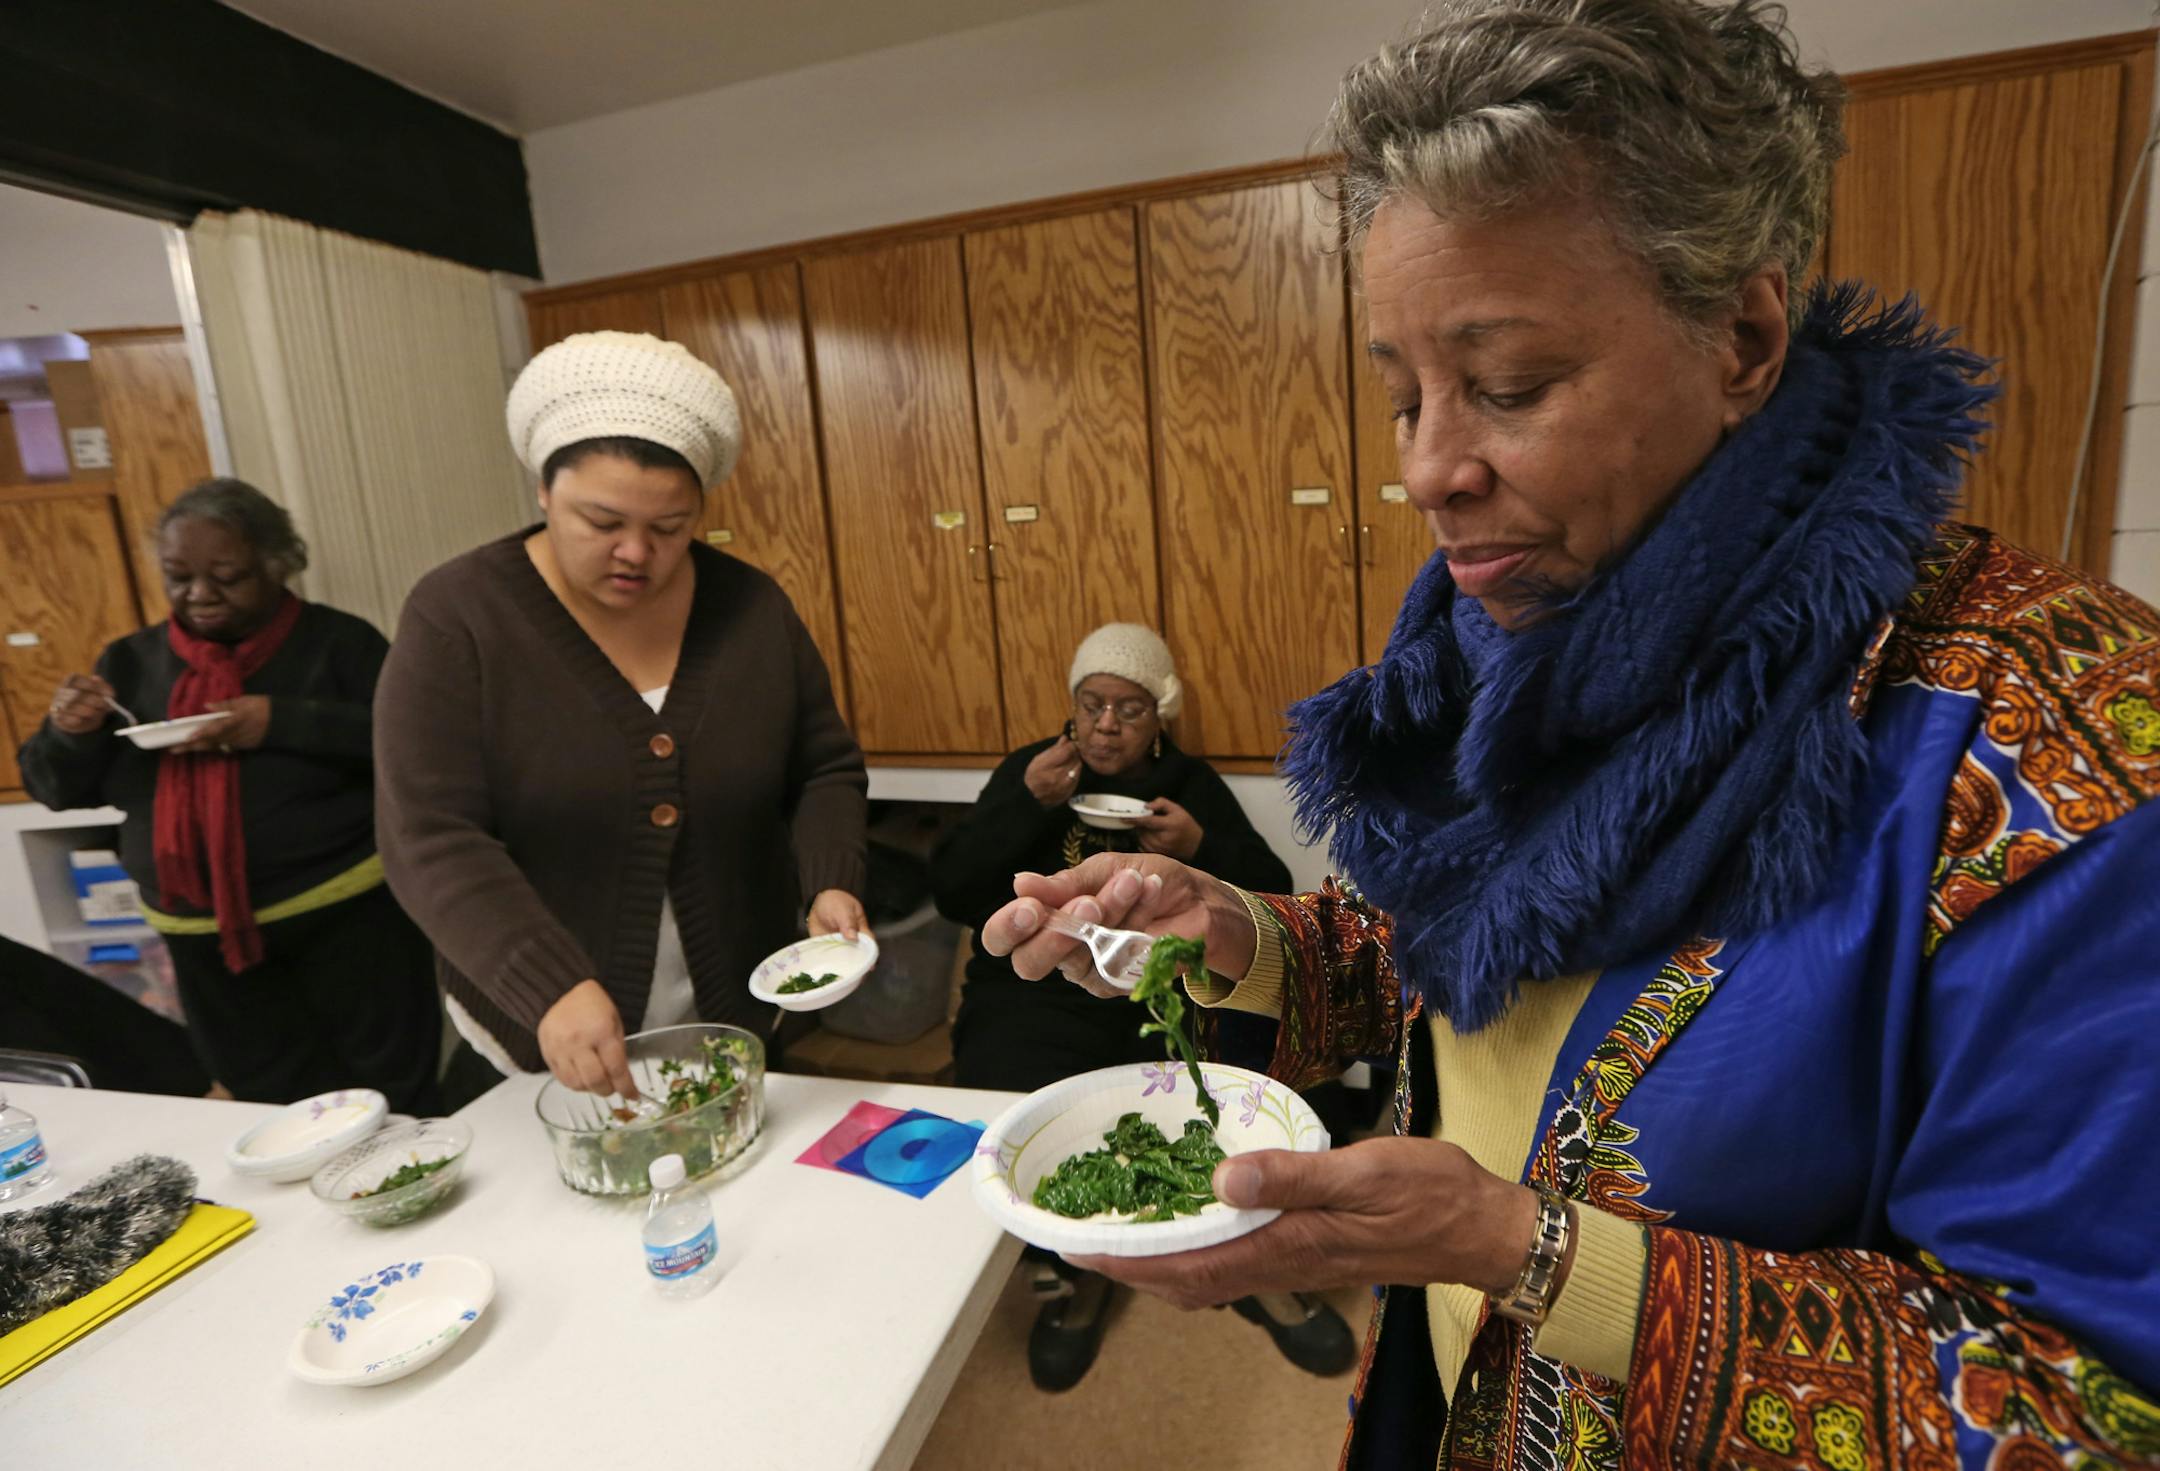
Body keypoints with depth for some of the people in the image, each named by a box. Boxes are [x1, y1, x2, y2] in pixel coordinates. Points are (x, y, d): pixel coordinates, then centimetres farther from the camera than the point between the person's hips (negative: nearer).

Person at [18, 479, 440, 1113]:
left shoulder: (336, 641, -7)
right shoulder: (132, 662, 7)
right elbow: (59, 790, 11)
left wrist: (282, 723, -26)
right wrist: (71, 733, -10)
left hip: (346, 914, -4)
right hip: (204, 937, 5)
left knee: (392, 1107, 7)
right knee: (284, 1119, 18)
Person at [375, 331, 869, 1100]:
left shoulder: (751, 606, -6)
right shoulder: (458, 615, -13)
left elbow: (825, 769, 0)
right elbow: (431, 841, -19)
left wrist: (832, 886, -18)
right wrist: (549, 989, -31)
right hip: (538, 1033, -2)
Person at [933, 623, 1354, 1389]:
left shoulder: (1192, 784, 12)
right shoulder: (1028, 770, 9)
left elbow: (1274, 898, 6)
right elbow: (951, 894, 0)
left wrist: (1202, 848, -14)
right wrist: (1027, 804, -13)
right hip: (1039, 1002, 0)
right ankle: (1072, 1275, 7)